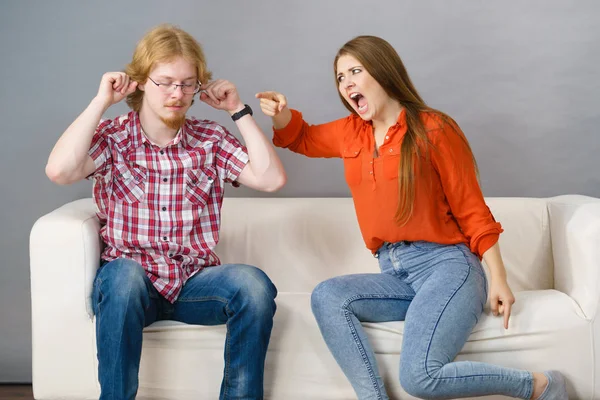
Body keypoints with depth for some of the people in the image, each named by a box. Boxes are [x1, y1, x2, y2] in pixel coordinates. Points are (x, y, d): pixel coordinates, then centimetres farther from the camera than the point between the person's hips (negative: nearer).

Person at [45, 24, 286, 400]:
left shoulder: (210, 139, 8)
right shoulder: (112, 137, 1)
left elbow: (272, 179, -3)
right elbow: (59, 171, -19)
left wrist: (239, 110, -2)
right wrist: (101, 101, -12)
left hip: (195, 284, 2)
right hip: (130, 284, -2)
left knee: (254, 283, -28)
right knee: (124, 272, -37)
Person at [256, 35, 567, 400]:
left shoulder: (432, 129, -4)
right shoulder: (350, 132, 14)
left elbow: (471, 210, -2)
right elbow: (302, 138, 32)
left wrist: (499, 280, -6)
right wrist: (282, 115, 7)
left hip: (446, 264, -6)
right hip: (395, 274, 6)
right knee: (326, 297, -23)